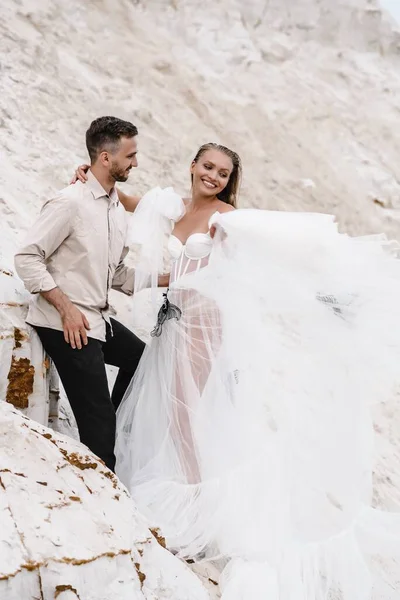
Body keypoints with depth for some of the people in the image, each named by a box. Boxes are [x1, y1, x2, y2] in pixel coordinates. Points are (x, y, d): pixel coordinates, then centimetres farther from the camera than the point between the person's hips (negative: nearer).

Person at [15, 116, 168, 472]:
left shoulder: (117, 209, 10)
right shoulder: (72, 202, -17)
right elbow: (27, 258, -18)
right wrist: (67, 308, -22)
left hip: (99, 319, 9)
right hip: (66, 324, -9)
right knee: (96, 416, -8)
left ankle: (115, 431, 39)